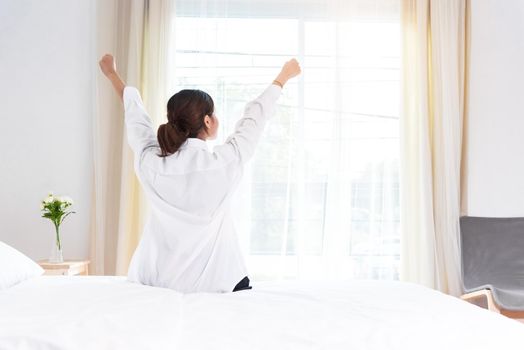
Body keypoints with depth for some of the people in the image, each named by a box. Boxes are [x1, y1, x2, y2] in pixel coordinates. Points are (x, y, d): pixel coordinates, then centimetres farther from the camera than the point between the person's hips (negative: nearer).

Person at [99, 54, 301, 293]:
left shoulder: (150, 162, -9)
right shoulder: (224, 163, -17)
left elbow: (134, 114, 8)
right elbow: (255, 117, -1)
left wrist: (111, 74, 28)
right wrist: (283, 76, 16)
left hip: (156, 281, 4)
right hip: (214, 282, -3)